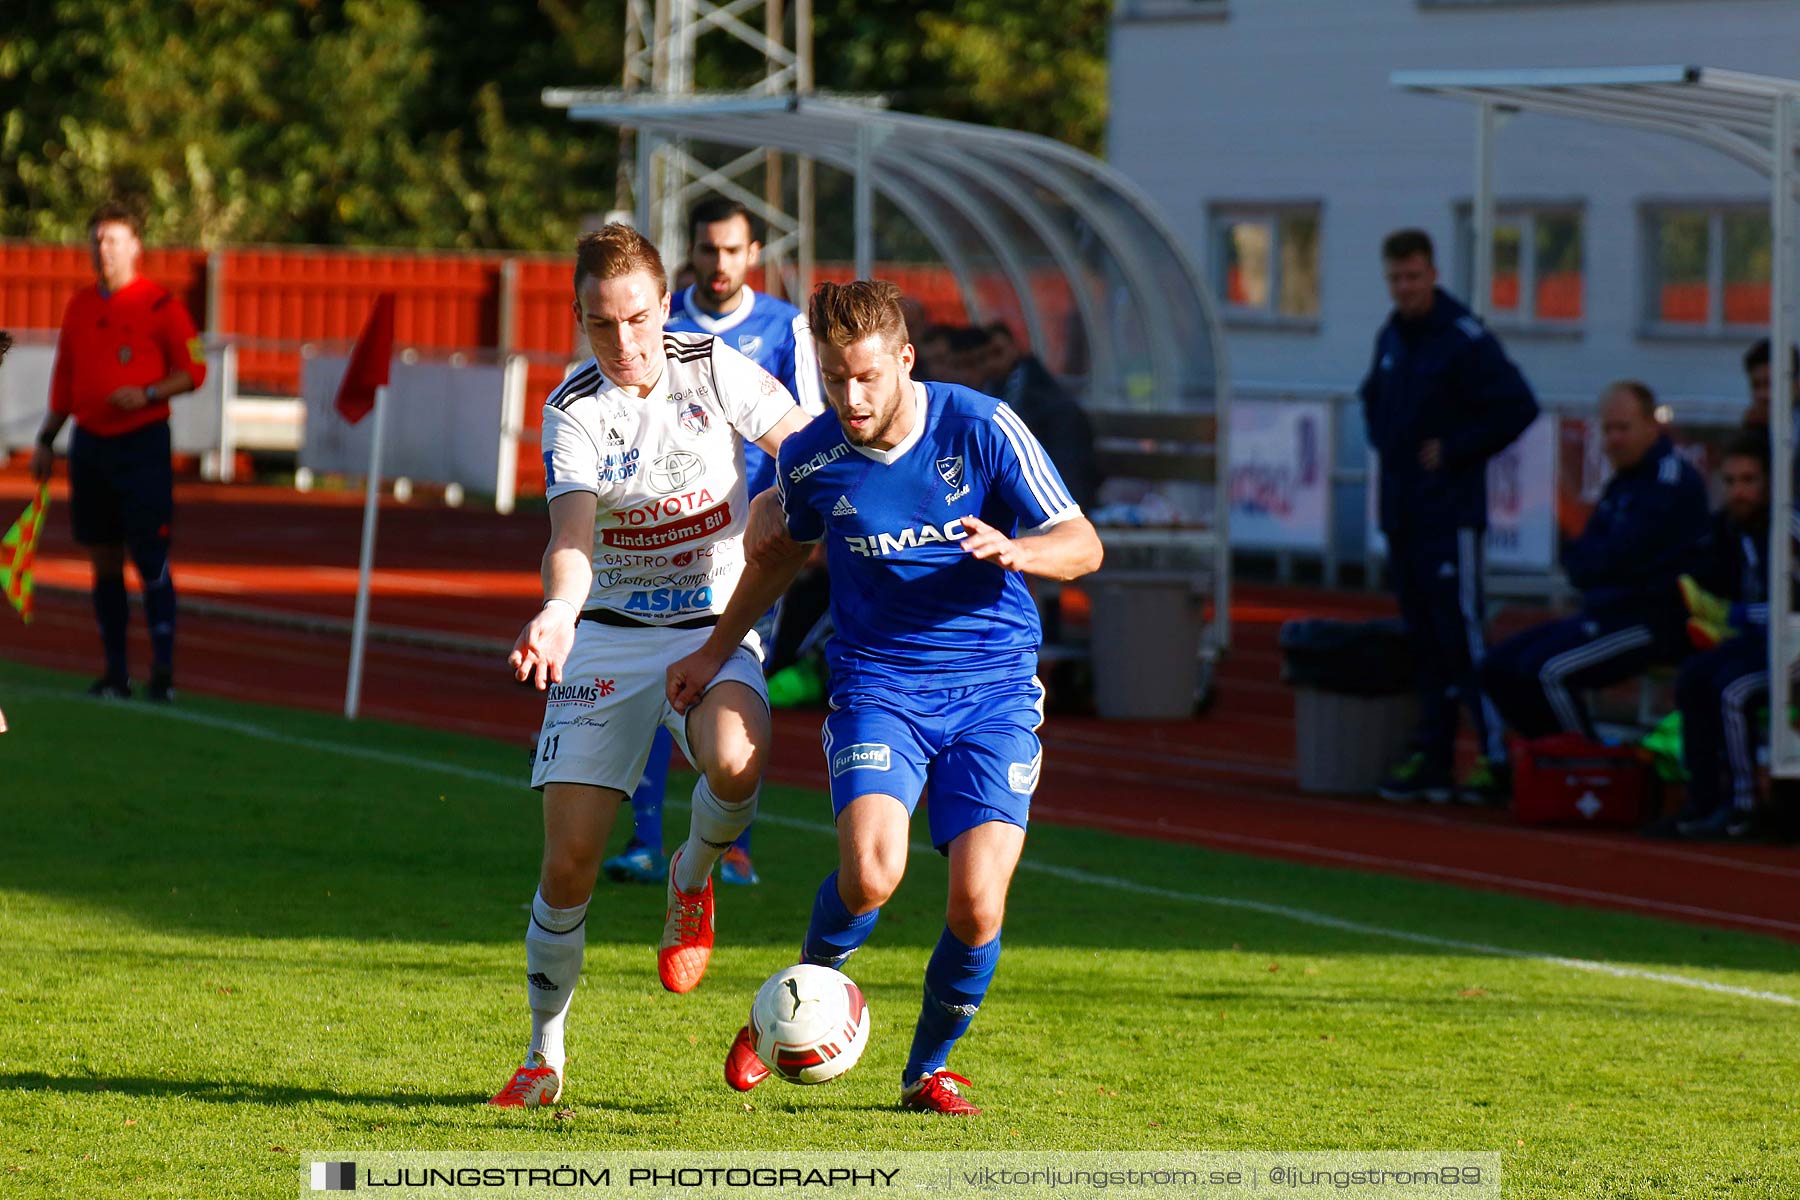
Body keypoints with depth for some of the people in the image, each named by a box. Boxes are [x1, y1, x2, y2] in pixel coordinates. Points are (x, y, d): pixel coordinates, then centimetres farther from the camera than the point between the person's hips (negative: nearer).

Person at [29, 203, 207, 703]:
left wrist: (147, 394, -19)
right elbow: (65, 380, 19)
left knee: (149, 558, -9)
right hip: (89, 444, 5)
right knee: (104, 561, 7)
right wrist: (46, 440, 15)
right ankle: (114, 671, 12)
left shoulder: (161, 305, -4)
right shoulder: (80, 307, 12)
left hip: (142, 441, -5)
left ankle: (162, 670, -8)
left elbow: (192, 371, -4)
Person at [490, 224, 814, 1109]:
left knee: (735, 761, -35)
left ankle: (694, 878, 0)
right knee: (568, 862, -6)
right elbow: (571, 539, -20)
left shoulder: (714, 370, -6)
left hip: (716, 628, 0)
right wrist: (556, 614, -39)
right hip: (607, 636, 0)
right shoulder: (573, 411, -8)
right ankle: (544, 1054, 14)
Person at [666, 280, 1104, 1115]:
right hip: (878, 685, 1)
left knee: (977, 903, -14)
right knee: (871, 872, -25)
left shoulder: (981, 428, -10)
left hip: (994, 690, 0)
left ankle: (928, 1069, 14)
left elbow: (1081, 545, -6)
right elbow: (785, 549, 20)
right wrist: (717, 651, 21)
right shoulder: (810, 459, -3)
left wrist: (1015, 550, -28)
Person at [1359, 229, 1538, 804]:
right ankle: (1430, 757, 13)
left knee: (1462, 637, -11)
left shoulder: (1465, 339, -11)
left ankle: (1496, 757, -10)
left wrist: (1456, 450, -12)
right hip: (1400, 514, 8)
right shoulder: (1390, 338, 13)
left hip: (1450, 515, -8)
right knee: (1424, 643, 10)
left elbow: (1518, 407, -15)